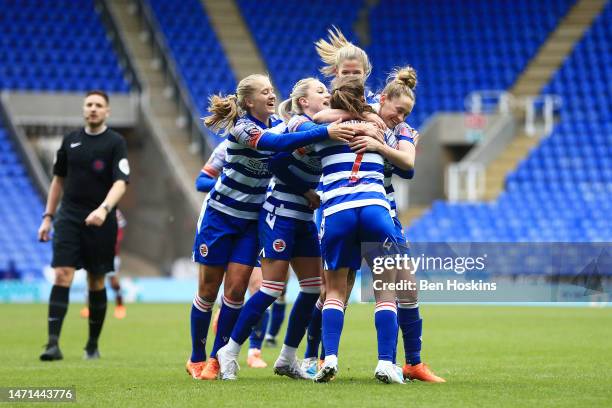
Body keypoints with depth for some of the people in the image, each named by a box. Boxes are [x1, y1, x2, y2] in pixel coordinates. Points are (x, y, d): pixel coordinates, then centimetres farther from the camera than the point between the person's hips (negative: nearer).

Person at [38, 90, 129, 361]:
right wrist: (47, 217, 14)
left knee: (96, 282, 6)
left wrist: (104, 209, -30)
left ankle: (92, 345, 21)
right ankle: (53, 343, -18)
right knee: (62, 275, -12)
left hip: (100, 222, -2)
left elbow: (120, 183, -14)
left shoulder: (115, 143, -3)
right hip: (69, 218, 2)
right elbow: (59, 179, 18)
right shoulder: (71, 140, 9)